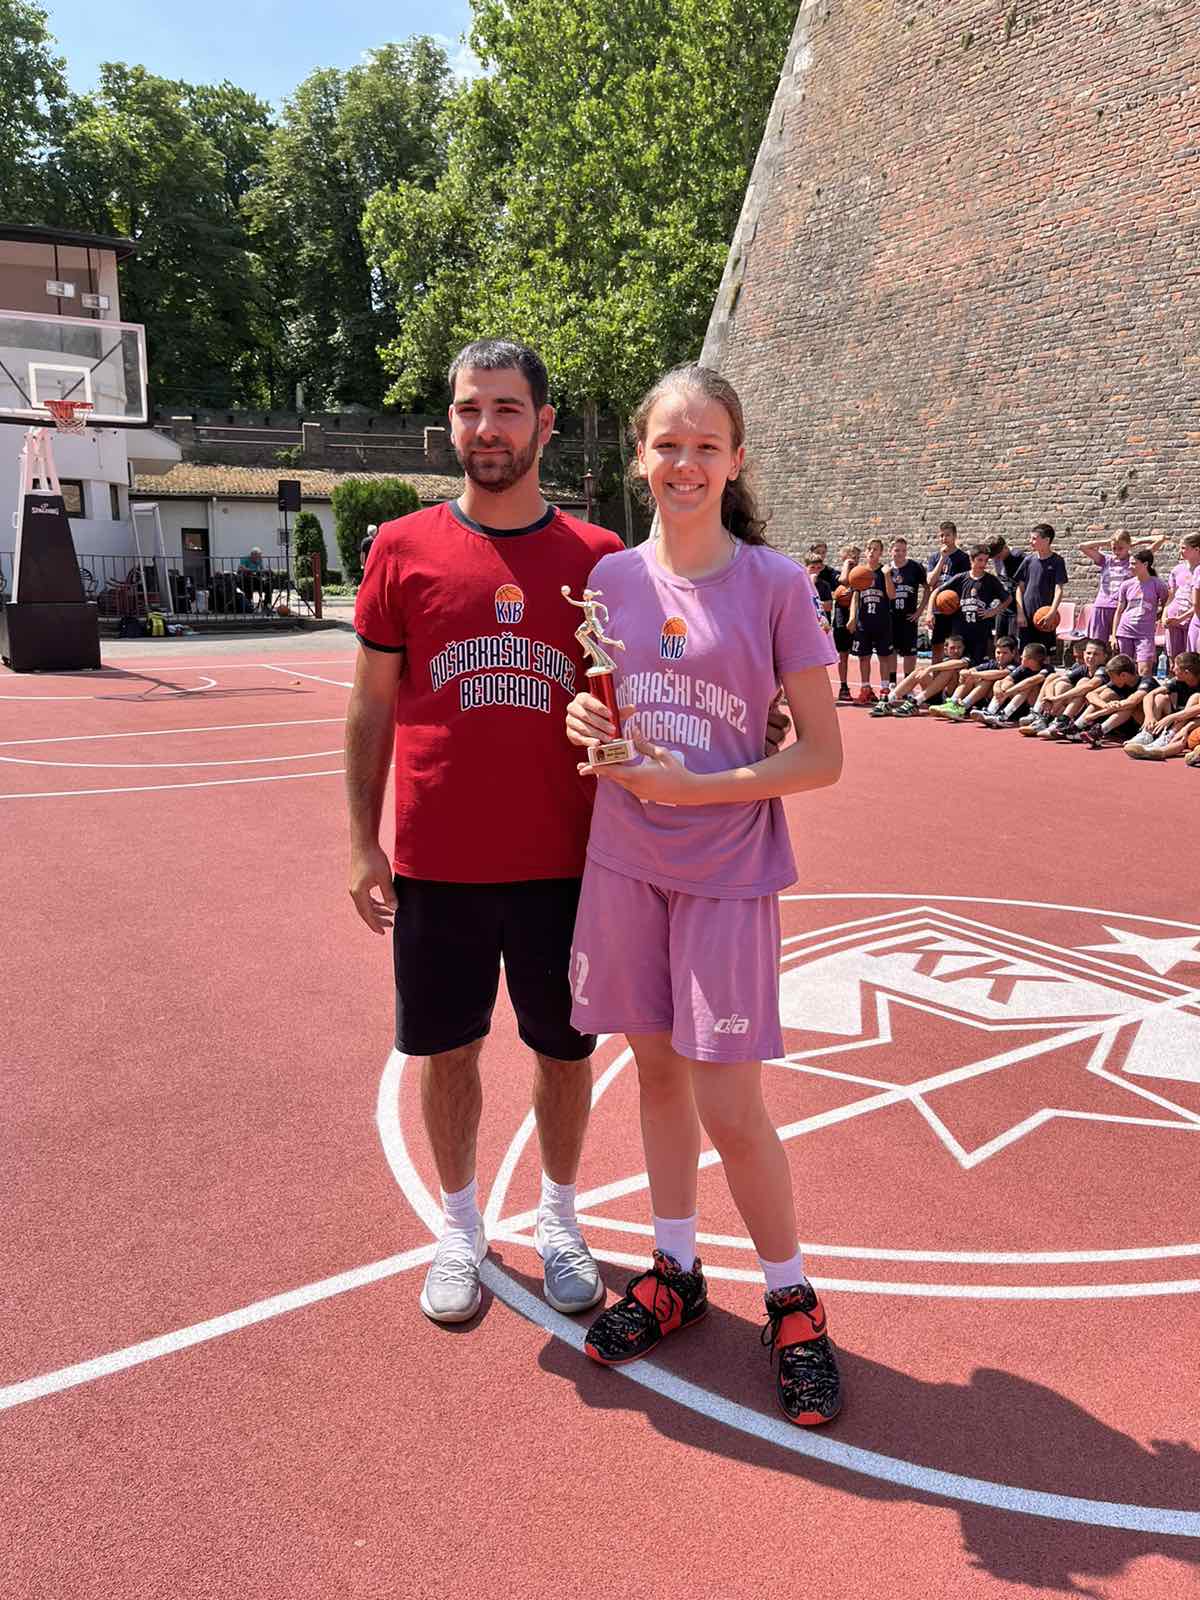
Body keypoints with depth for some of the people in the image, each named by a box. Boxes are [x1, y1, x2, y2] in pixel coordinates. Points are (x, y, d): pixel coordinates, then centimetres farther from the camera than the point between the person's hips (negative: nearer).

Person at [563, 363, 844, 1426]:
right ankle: (676, 1273, 35)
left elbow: (822, 756, -8)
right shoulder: (612, 577, 4)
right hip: (623, 862, 4)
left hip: (728, 871, -4)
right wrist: (585, 725, -8)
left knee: (730, 1108, -1)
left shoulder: (775, 582, -8)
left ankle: (794, 1305, 24)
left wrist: (697, 787, -18)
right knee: (657, 1069, 15)